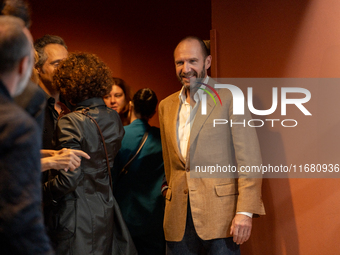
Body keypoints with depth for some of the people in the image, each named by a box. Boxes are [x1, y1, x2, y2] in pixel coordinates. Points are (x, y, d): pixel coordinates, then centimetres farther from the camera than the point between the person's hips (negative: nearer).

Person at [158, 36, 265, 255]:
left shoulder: (229, 98, -2)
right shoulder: (166, 106, 15)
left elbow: (250, 159, -7)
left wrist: (245, 211, -15)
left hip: (219, 214, -5)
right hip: (179, 218, 5)